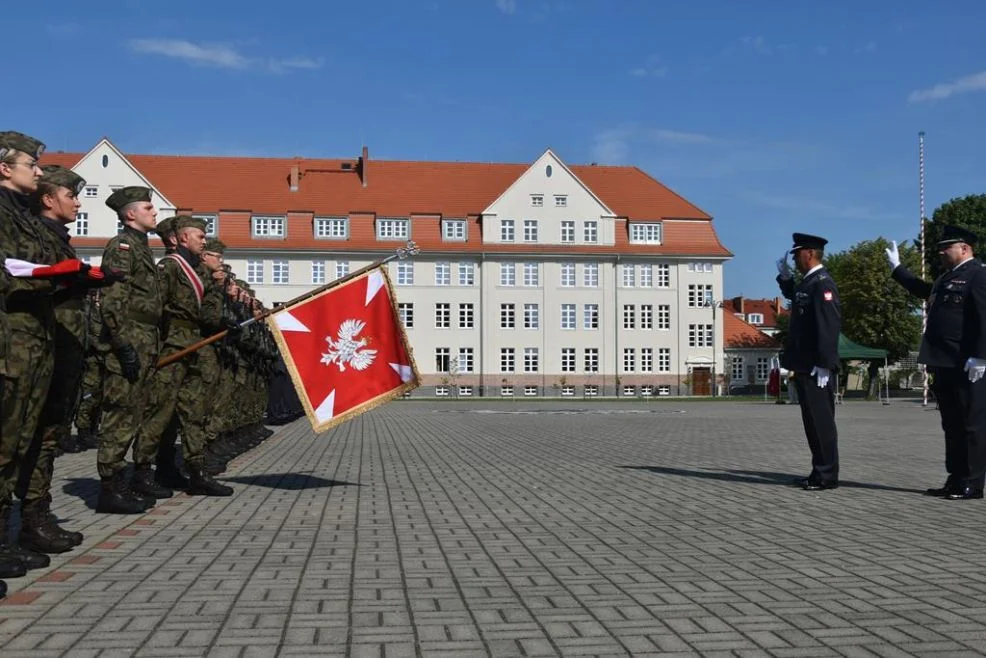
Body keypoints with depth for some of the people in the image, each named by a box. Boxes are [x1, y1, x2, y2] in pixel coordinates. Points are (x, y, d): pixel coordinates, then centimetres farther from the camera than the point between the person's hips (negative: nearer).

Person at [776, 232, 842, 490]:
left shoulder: (823, 283, -14)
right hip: (805, 366, 10)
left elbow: (830, 325, -21)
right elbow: (794, 297, 38)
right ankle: (820, 471, 20)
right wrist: (785, 276, 22)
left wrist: (823, 365, -24)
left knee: (821, 421, -4)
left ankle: (827, 476, 2)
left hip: (817, 368, -10)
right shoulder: (807, 282, 15)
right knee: (812, 421, 13)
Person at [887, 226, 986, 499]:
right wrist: (896, 268, 42)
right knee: (952, 425, 12)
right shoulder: (946, 279, 20)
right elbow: (922, 289, 41)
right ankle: (955, 480, 17)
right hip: (944, 365, 9)